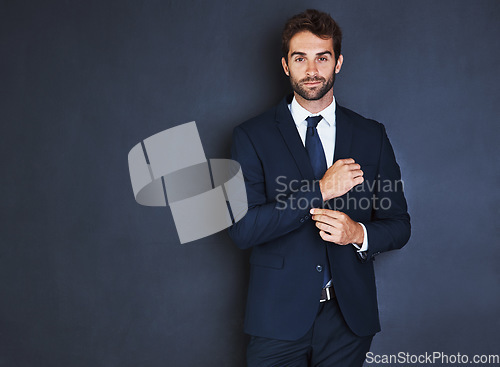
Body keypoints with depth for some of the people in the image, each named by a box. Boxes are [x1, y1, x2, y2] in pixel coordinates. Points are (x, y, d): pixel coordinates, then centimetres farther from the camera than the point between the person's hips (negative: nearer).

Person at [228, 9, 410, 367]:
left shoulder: (372, 136, 4)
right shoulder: (252, 136, -2)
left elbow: (398, 223, 7)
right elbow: (242, 229, -12)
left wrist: (359, 233, -15)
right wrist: (320, 190, -17)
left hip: (349, 318, 2)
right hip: (279, 317, -2)